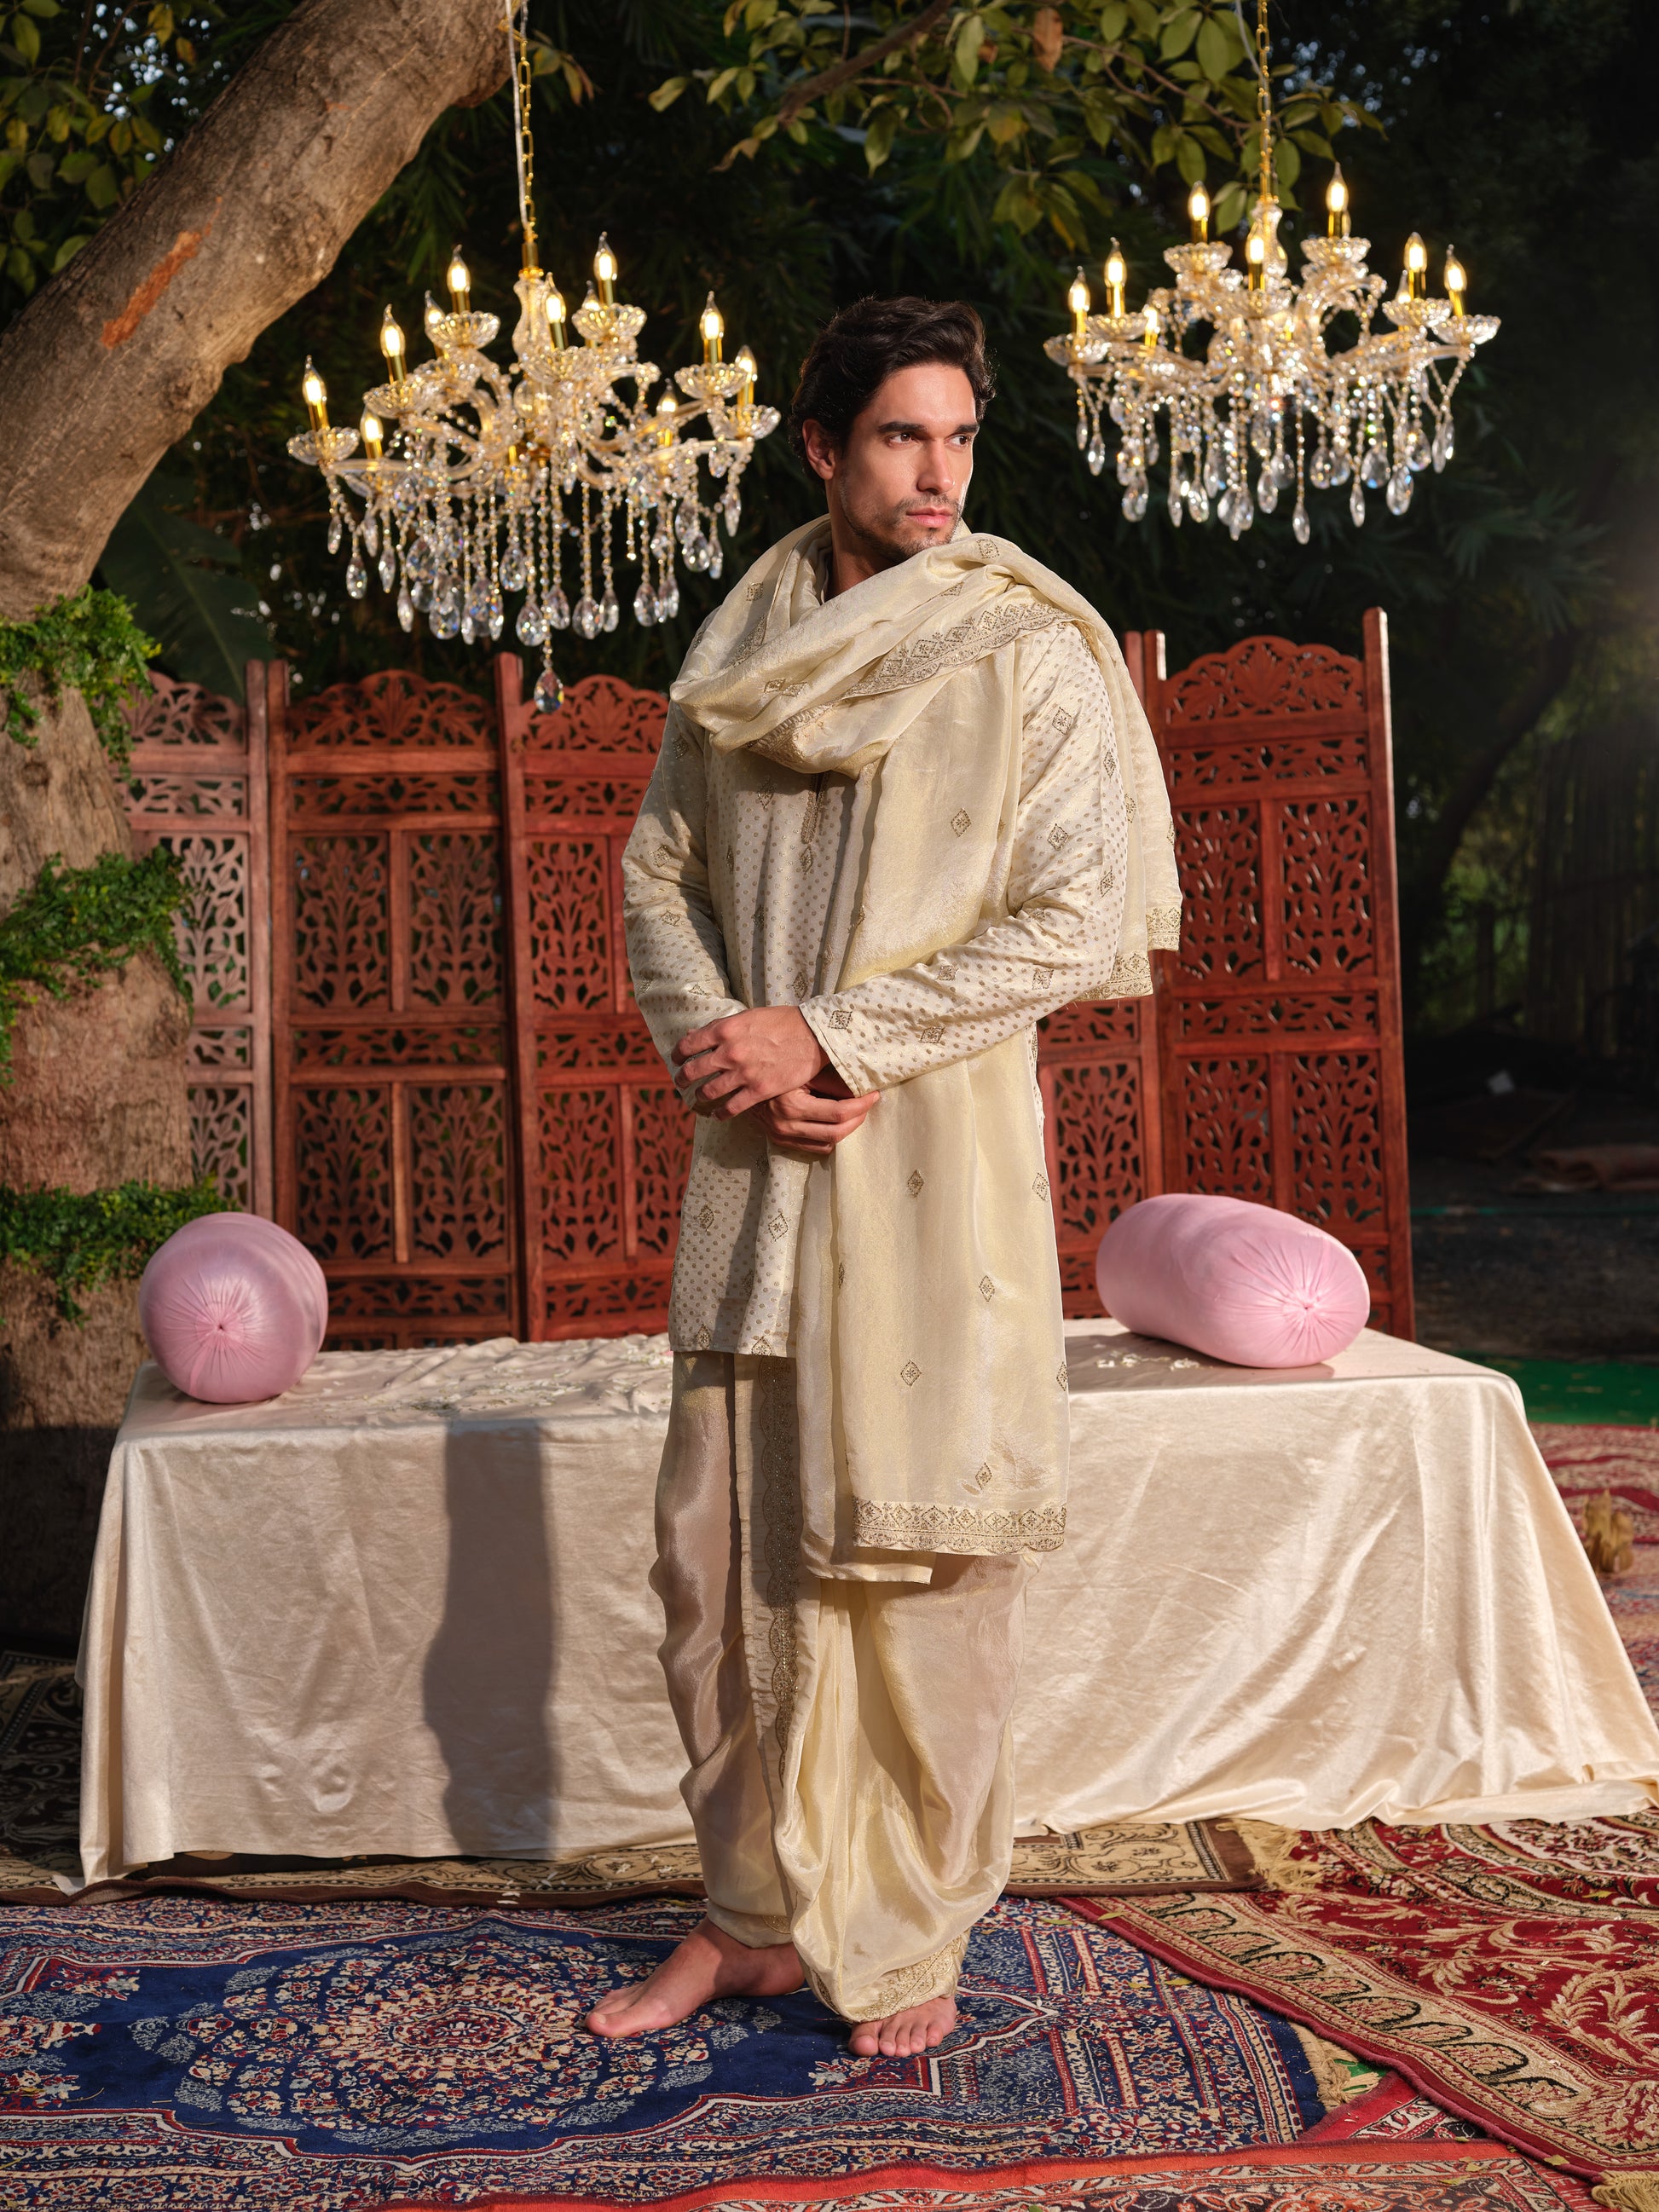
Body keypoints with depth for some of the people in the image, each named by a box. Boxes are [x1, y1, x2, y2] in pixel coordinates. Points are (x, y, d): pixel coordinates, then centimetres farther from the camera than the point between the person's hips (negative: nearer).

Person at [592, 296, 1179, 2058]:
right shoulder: (738, 648, 11)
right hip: (754, 1152, 5)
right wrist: (718, 1044, -7)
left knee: (920, 1547, 1)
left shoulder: (1028, 648, -3)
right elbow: (658, 871, 12)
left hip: (936, 1146, -4)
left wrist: (825, 1032, -14)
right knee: (720, 1540, 9)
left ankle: (917, 1937, 19)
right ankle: (757, 1914, 25)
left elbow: (1075, 923, -10)